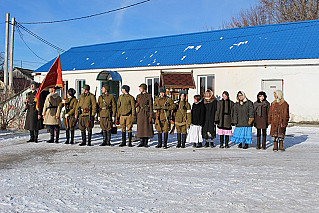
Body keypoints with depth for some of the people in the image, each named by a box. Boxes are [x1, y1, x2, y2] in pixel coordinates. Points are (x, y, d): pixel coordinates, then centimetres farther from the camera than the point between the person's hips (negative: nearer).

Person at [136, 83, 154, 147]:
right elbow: (136, 104, 21)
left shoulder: (149, 96, -3)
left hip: (146, 113, -4)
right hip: (140, 113, 5)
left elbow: (151, 106, -5)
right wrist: (136, 105, -5)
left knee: (147, 127, -1)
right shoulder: (138, 96, 12)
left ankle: (146, 143, 7)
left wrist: (150, 116, -11)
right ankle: (142, 142, 11)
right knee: (140, 127, 3)